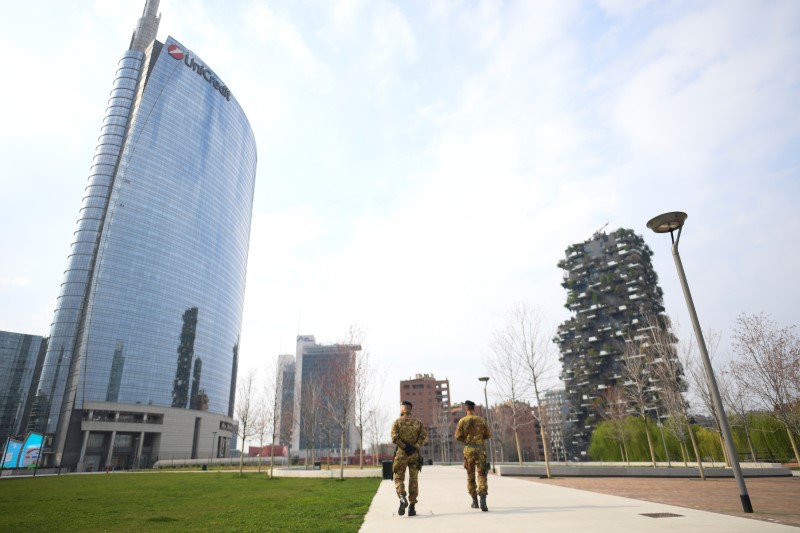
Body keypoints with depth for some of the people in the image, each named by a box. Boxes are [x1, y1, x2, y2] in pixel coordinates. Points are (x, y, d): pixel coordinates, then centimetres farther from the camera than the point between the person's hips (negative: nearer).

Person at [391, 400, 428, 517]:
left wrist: (404, 446, -7)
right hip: (414, 454, 2)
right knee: (413, 480, 9)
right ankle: (412, 507, 9)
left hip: (401, 453, -2)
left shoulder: (397, 422, -1)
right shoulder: (417, 422, 7)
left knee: (399, 478, 7)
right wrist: (415, 446, -7)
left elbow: (394, 438, -13)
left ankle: (402, 498, -17)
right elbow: (424, 435, -7)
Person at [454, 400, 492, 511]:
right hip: (480, 449, 0)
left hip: (468, 449, 0)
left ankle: (474, 501, 19)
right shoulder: (481, 420, 2)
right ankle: (483, 499, -21)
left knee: (470, 476, 14)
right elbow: (488, 435, 7)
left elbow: (458, 436, -3)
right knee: (482, 475, -2)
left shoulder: (462, 421, -2)